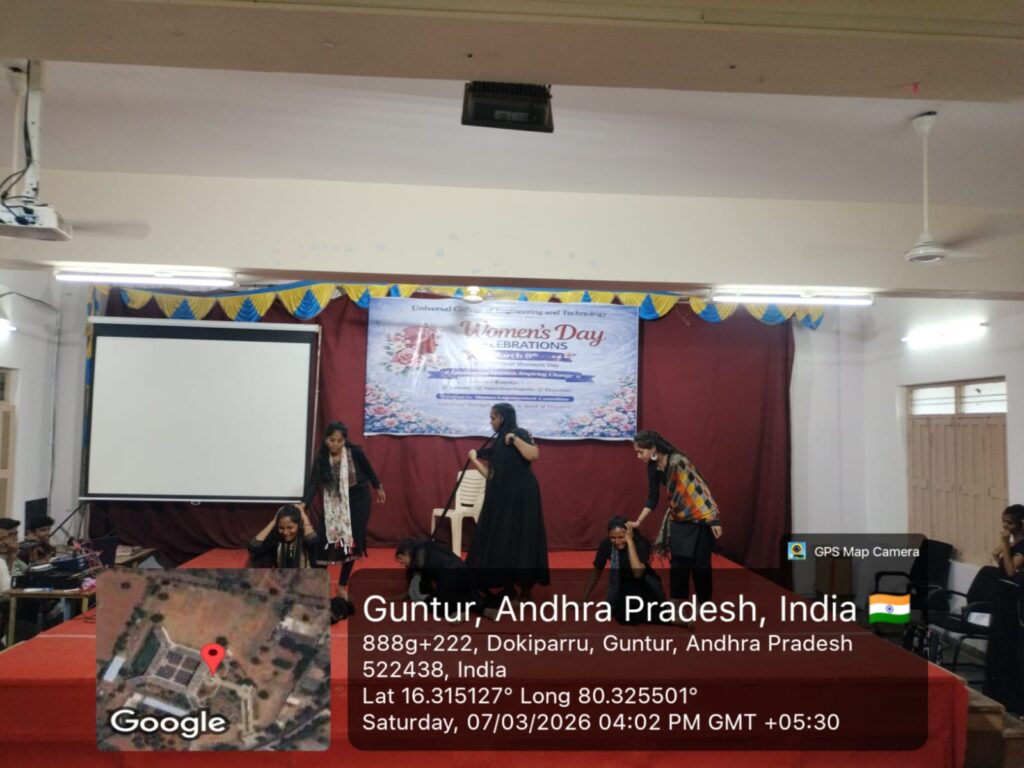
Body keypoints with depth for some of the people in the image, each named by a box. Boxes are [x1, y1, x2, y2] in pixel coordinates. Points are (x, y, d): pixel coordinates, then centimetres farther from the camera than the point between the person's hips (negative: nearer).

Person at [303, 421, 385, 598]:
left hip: (358, 500, -1)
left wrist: (378, 487, 13)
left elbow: (368, 469, 0)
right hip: (334, 503, 1)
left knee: (351, 543, 1)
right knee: (323, 540, -8)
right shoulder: (321, 459, -15)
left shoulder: (355, 452, -18)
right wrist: (303, 504, -40)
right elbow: (313, 483, -24)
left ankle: (342, 586, 17)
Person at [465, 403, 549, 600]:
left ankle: (526, 587, 5)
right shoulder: (498, 442, 15)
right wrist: (474, 459, 18)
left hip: (521, 495, -8)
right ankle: (508, 585, 17)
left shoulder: (519, 434, -6)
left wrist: (513, 438, -20)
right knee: (501, 539, 9)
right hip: (502, 497, 8)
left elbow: (534, 455, -26)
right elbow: (492, 475, 13)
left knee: (520, 538, -4)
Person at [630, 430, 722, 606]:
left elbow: (700, 488, -24)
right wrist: (638, 521, -2)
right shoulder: (653, 467, -4)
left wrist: (713, 520, -23)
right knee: (678, 561, 8)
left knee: (699, 562, 2)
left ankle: (704, 602, 17)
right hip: (679, 518, 7)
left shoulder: (678, 461, -27)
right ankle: (678, 599, 19)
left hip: (698, 517, -7)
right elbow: (652, 498, 4)